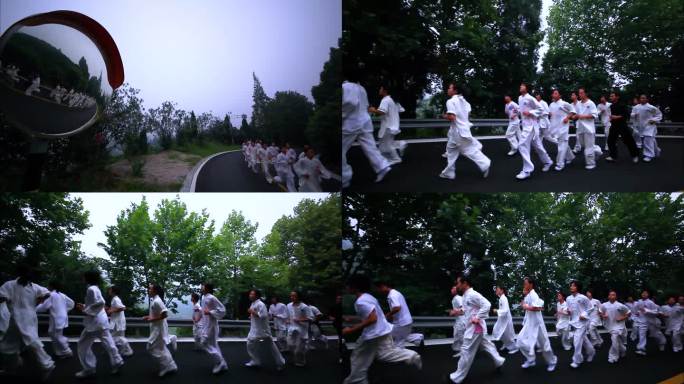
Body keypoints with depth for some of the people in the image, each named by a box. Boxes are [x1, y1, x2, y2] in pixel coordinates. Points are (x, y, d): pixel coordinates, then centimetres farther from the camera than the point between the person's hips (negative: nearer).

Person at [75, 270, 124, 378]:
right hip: (101, 320, 10)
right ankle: (117, 362, 15)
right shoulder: (95, 288, 13)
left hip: (95, 322, -10)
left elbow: (100, 303, -27)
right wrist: (84, 306, 15)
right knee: (107, 342, 13)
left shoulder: (91, 289, -17)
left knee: (83, 344, 0)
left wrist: (86, 311, -19)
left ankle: (89, 369, 6)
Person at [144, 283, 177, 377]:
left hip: (159, 328, -10)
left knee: (152, 348, -3)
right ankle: (170, 366, 25)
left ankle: (166, 367, 4)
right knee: (161, 348, 16)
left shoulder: (157, 301, -22)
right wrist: (148, 317, 9)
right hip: (157, 327, 10)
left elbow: (165, 314, -27)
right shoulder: (154, 300, 9)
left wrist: (152, 319, -21)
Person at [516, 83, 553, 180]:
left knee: (523, 145, -15)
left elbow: (540, 109, -10)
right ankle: (547, 161, 36)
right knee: (537, 145, 18)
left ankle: (527, 170, -12)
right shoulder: (520, 98, 9)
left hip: (531, 125, -8)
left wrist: (530, 113, -18)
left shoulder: (530, 98, -14)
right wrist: (518, 112, 7)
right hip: (525, 124, 8)